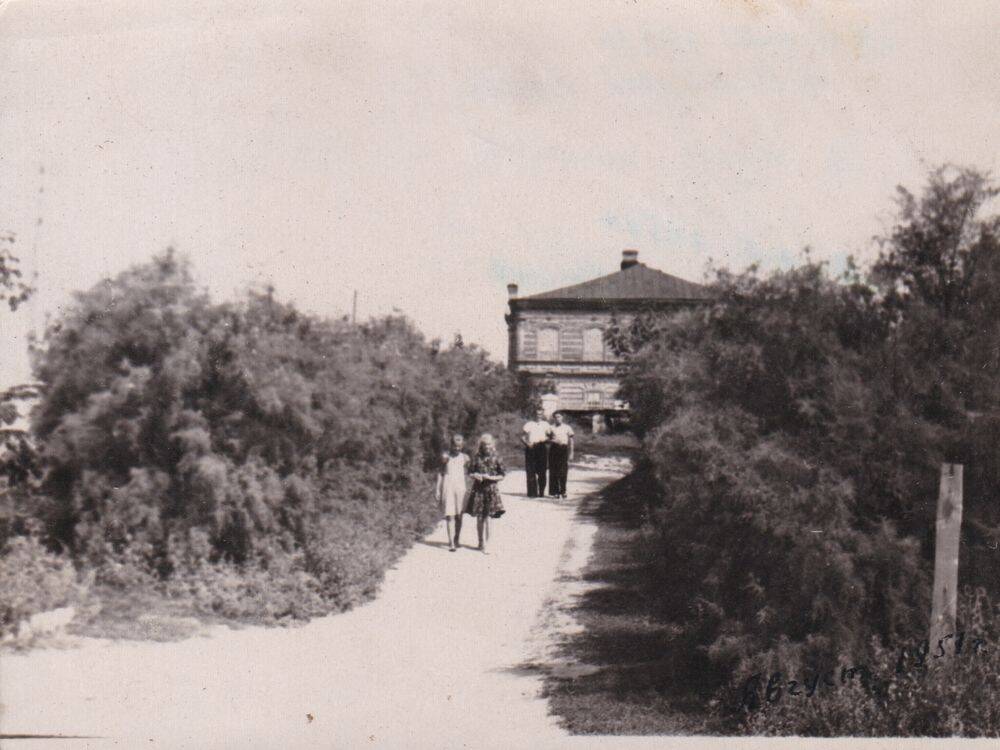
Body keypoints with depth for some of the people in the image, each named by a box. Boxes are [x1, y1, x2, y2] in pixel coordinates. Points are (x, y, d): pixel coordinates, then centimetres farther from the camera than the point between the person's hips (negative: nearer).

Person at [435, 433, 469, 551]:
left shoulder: (465, 457, 7)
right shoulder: (446, 456, 3)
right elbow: (440, 473, 7)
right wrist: (438, 490, 5)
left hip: (460, 487, 2)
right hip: (448, 487, -2)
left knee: (459, 515, 5)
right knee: (449, 515, -8)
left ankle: (456, 540, 19)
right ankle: (451, 543, -11)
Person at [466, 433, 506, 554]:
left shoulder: (496, 458, 0)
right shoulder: (476, 458, 3)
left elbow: (502, 475, 2)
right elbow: (470, 473, 9)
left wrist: (490, 478, -12)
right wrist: (475, 476, -12)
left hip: (491, 490, -2)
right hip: (478, 490, 2)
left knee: (487, 518, -7)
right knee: (479, 518, 6)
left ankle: (484, 544, -1)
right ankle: (482, 543, 20)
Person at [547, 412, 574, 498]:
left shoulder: (567, 428, 9)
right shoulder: (551, 428, 9)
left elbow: (571, 441, 10)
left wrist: (571, 453, 5)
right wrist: (552, 441, -11)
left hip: (563, 449, 0)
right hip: (554, 449, 0)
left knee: (563, 471, -2)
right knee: (553, 471, -2)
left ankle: (563, 491, 7)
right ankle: (554, 491, 3)